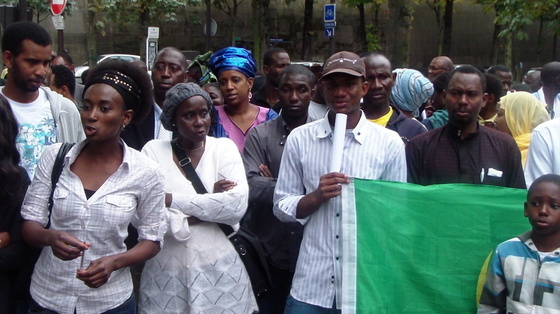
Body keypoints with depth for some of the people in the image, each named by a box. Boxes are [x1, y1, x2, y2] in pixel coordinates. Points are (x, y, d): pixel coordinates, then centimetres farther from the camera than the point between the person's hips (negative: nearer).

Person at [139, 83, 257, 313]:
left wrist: (173, 199, -14)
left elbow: (237, 205, -14)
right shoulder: (153, 150, 0)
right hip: (166, 273, 0)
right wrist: (210, 201, -12)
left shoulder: (224, 148, 1)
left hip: (219, 270, 1)